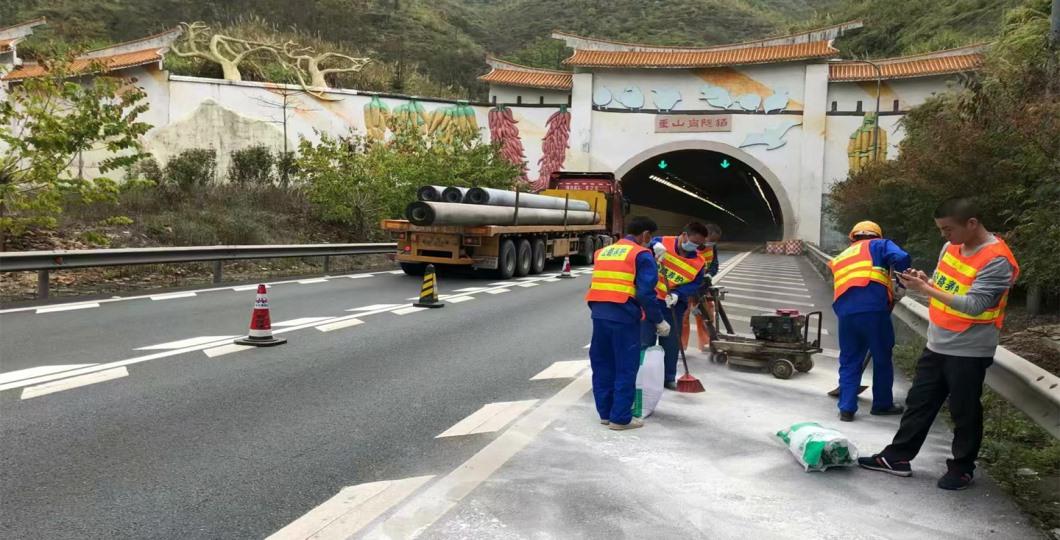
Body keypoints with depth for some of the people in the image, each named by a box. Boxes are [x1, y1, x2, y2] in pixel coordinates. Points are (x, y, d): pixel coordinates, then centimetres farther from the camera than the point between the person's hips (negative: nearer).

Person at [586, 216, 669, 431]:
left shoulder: (603, 252, 19)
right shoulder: (641, 255, -2)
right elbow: (646, 293, -10)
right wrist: (658, 321, -1)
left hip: (599, 315, 7)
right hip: (624, 317, -6)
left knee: (602, 365, 15)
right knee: (625, 369, 4)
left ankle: (605, 413, 24)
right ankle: (620, 418, 8)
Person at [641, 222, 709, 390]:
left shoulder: (698, 261, -5)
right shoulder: (663, 243, -13)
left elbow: (696, 284, -3)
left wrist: (677, 294, -20)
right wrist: (655, 246, -35)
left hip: (674, 306, 3)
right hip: (650, 300, -3)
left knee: (671, 343, 11)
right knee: (646, 341, 4)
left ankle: (669, 378, 25)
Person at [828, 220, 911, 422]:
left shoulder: (839, 259, 30)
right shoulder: (879, 245, 16)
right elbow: (902, 258, -5)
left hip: (846, 312, 4)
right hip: (874, 309, -4)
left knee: (849, 362, 14)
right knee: (882, 359, 14)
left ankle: (846, 408, 10)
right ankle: (883, 404, 27)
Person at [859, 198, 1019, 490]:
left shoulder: (997, 260, -19)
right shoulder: (951, 247, 5)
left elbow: (973, 305, -26)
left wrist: (924, 289, -26)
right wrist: (925, 281, -7)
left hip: (969, 351, -7)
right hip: (936, 344, 8)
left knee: (964, 413, 6)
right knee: (918, 403, 12)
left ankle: (962, 468, 23)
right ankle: (897, 457, 21)